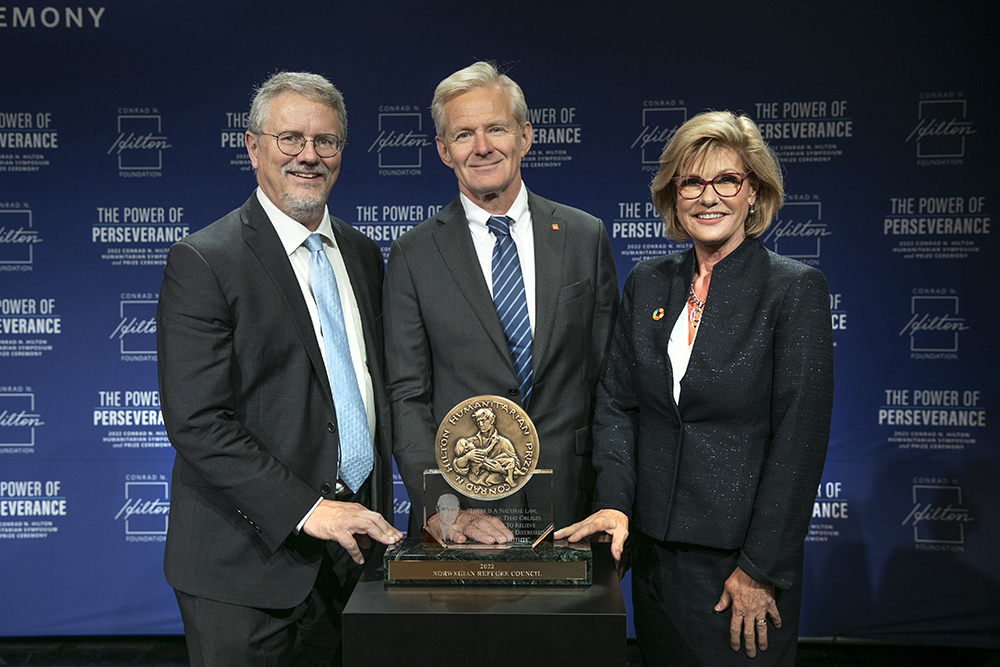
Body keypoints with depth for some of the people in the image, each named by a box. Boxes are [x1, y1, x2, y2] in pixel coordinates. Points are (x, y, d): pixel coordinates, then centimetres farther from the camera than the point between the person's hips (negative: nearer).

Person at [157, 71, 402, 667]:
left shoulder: (363, 255, 10)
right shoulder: (203, 262, -10)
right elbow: (196, 422, -17)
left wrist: (377, 516, 10)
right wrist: (305, 510, -21)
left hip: (351, 551, 6)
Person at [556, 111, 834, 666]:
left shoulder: (796, 288, -8)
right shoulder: (646, 282, 6)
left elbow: (799, 438, -11)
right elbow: (616, 402, 5)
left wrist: (760, 568, -13)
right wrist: (613, 502, -9)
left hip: (742, 558, -4)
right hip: (653, 549, 4)